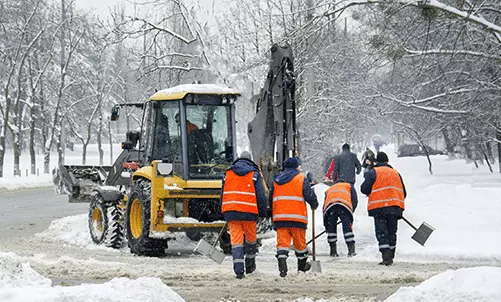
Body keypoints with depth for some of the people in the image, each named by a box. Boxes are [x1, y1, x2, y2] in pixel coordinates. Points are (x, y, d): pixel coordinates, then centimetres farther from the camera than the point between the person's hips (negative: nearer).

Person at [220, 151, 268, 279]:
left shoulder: (228, 173, 13)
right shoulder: (254, 174, 4)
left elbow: (223, 194, 16)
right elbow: (260, 195, 0)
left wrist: (224, 212, 23)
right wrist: (263, 212, 8)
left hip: (231, 211, 2)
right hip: (249, 212, -2)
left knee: (236, 239, -1)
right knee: (251, 238, 16)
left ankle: (238, 269, -12)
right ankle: (250, 265, 26)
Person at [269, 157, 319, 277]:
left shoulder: (276, 179, 14)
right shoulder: (301, 179, 1)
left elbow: (270, 199, 18)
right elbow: (310, 195, -4)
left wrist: (272, 216, 28)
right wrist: (314, 204, 17)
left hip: (279, 216, 3)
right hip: (297, 216, -3)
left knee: (282, 241, -2)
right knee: (300, 241, 12)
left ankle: (282, 266, -19)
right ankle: (302, 264, 27)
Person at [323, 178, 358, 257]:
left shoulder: (329, 190, 42)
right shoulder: (349, 186, 36)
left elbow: (324, 208, 35)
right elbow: (354, 201, 20)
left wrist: (326, 224, 36)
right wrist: (351, 212, 29)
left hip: (329, 206, 2)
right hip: (344, 205, -2)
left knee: (331, 228, 15)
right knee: (347, 227, 2)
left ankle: (333, 251, 15)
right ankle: (351, 250, -4)